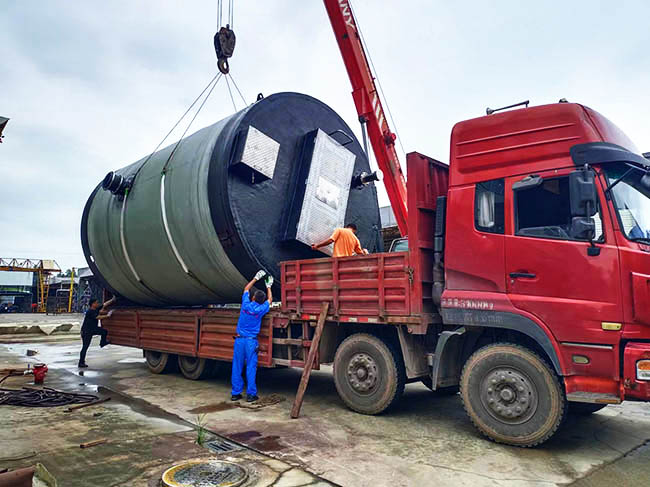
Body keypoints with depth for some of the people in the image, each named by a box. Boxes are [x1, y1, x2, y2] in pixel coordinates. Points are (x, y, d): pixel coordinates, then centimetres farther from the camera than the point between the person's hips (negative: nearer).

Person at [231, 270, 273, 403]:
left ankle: (235, 393, 15)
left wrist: (256, 278, 27)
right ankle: (251, 394, 4)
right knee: (251, 368, 2)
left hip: (239, 340, 2)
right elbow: (270, 300, 18)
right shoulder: (261, 309, -4)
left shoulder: (246, 304, -1)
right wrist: (268, 286, 30)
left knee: (237, 367, 8)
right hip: (251, 341, -2)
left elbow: (246, 289, 19)